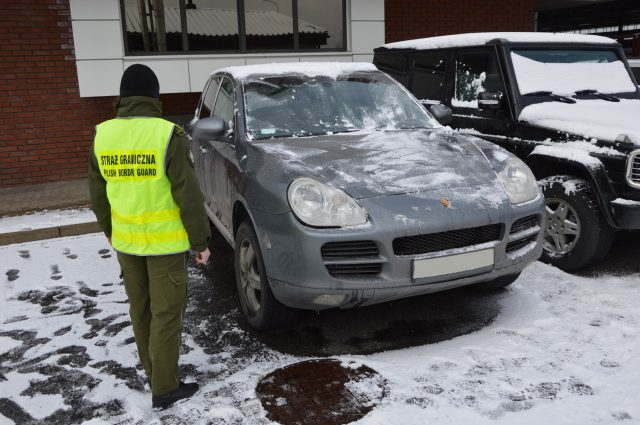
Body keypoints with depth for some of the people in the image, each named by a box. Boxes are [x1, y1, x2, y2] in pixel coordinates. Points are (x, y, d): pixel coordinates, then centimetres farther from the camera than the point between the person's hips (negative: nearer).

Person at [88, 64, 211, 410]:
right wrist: (201, 241, -5)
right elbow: (189, 196, -15)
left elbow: (98, 194, 8)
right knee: (166, 312, 6)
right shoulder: (167, 135, -16)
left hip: (125, 239, 5)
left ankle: (152, 368, 37)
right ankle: (164, 388, 14)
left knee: (140, 307, 19)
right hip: (165, 240, -5)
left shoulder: (103, 135, 0)